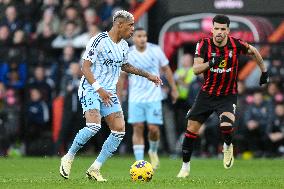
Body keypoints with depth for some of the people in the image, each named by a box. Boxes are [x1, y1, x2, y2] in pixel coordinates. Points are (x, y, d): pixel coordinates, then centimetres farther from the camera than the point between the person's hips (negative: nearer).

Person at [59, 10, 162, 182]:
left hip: (109, 93, 8)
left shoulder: (124, 46, 10)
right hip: (90, 89, -8)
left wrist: (147, 75, 28)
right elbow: (85, 68, -18)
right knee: (94, 126, -27)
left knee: (119, 130, -5)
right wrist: (99, 89, -28)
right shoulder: (99, 41, -14)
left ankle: (95, 169, 2)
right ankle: (68, 158, -6)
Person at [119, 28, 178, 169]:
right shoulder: (127, 54, -3)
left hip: (153, 97, 0)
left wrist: (174, 89, 10)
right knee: (138, 128, -6)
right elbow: (122, 76, 6)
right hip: (135, 98, 0)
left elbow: (166, 69, 9)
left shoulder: (155, 50, -2)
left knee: (153, 128, -6)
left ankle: (153, 151, 24)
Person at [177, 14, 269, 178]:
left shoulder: (236, 44, -13)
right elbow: (196, 69, -19)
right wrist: (210, 63, -37)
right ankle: (185, 166, 16)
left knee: (226, 125, -27)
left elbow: (254, 51, 8)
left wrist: (264, 71, 14)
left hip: (228, 95, -2)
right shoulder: (204, 44, -12)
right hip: (207, 94, 2)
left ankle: (228, 146, 9)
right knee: (191, 128, 0)